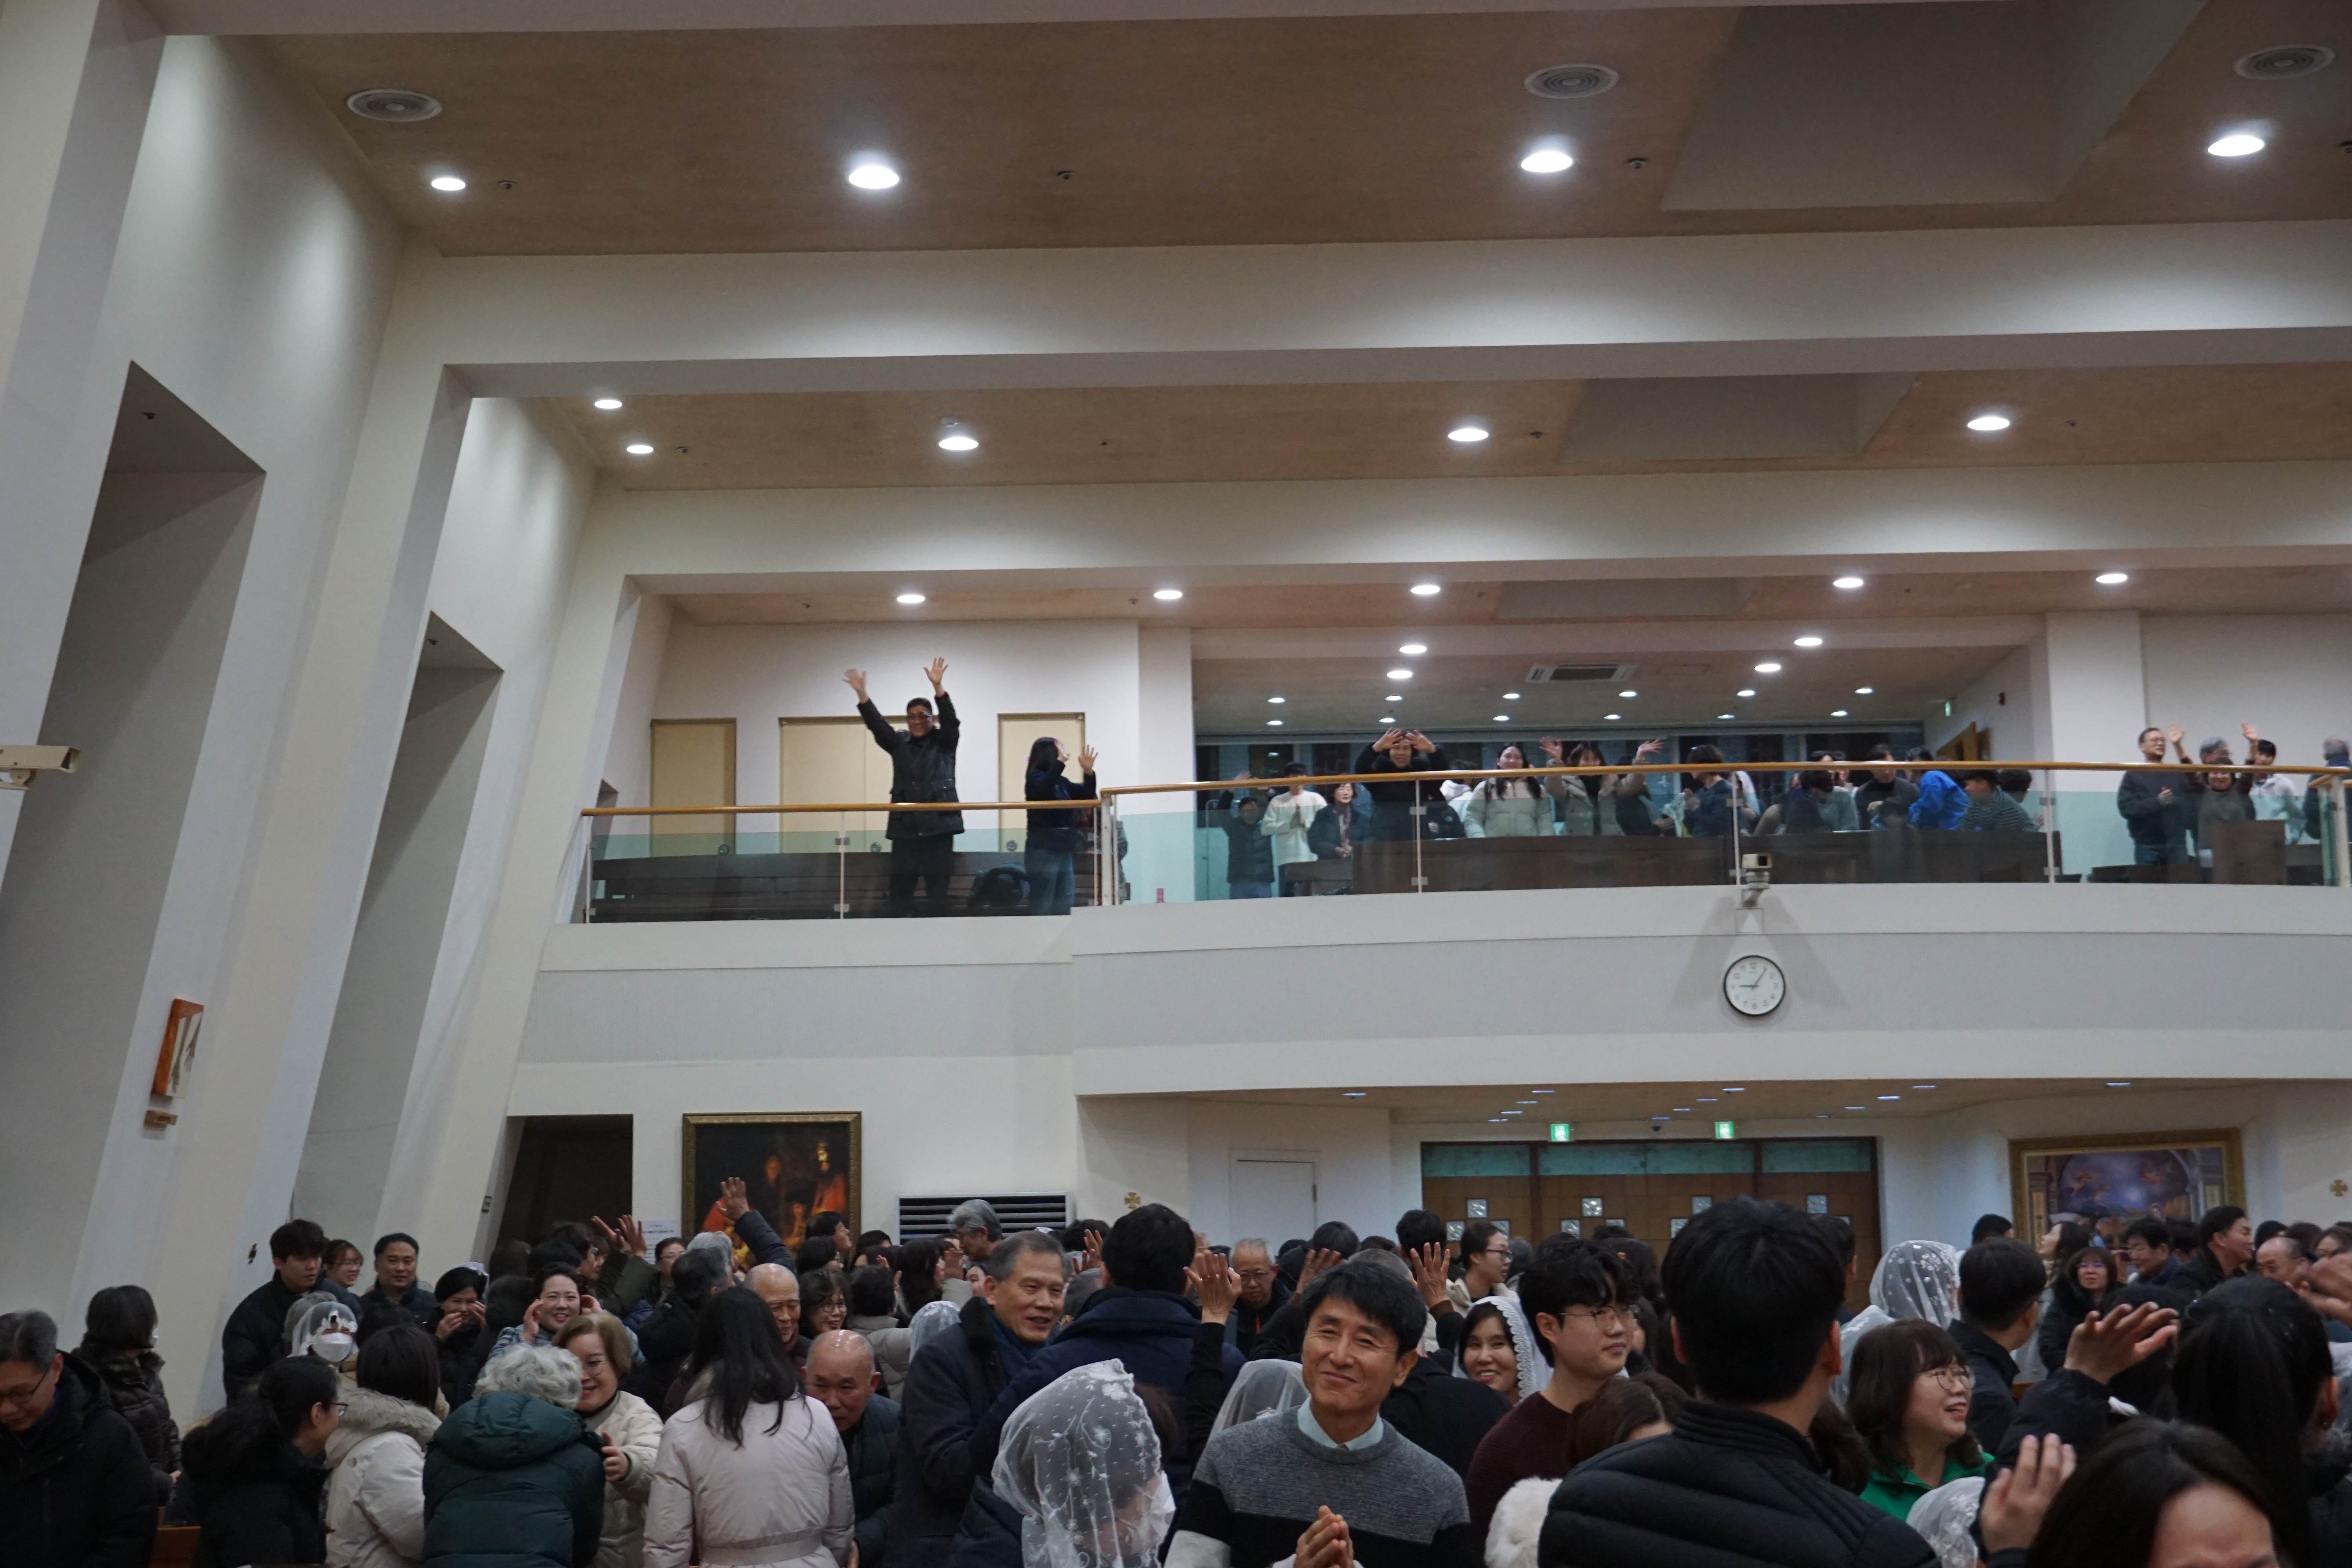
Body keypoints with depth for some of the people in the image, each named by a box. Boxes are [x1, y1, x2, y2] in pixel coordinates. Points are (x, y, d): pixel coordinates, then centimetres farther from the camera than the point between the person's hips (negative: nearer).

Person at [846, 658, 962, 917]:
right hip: (905, 827, 3)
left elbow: (950, 719, -12)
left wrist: (938, 687, -27)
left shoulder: (944, 742, 5)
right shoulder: (899, 745, 13)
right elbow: (876, 724, 2)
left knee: (937, 886, -1)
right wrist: (861, 694, -12)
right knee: (900, 886, 2)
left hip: (938, 825, -3)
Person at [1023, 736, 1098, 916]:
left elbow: (1086, 796, 16)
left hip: (1064, 852, 8)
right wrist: (1060, 762, -31)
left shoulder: (1061, 782, 12)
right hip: (1043, 853, -8)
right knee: (1042, 907, -6)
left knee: (1064, 904, 10)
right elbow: (1044, 789, -30)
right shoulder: (1036, 779, -8)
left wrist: (1089, 772, 1)